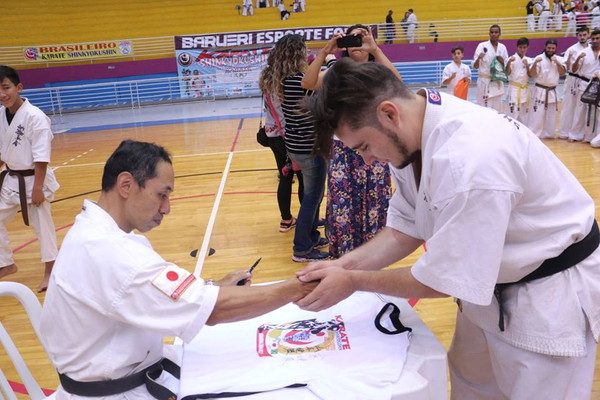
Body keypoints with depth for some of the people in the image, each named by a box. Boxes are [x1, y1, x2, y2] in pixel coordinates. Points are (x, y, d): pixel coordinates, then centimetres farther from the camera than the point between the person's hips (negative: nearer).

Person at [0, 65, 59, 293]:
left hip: (32, 180, -7)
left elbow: (41, 157, -19)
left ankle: (50, 271, 21)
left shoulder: (34, 116, -19)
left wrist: (37, 187, -20)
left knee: (43, 226, 6)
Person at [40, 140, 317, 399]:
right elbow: (213, 310, -32)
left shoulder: (94, 230, 2)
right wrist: (297, 289, -24)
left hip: (132, 375, 8)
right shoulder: (108, 251, -31)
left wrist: (216, 286, -7)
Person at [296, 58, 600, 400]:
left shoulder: (469, 158, -38)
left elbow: (448, 278, -29)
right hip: (492, 283, 8)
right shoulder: (413, 133, -9)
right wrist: (345, 265, -14)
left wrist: (353, 282, -20)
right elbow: (407, 230, 0)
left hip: (551, 293, -8)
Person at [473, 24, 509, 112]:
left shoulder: (502, 47, 7)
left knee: (497, 108, 8)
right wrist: (479, 58, -28)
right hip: (485, 81, -4)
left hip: (497, 82, 4)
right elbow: (475, 66, -8)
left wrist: (502, 62, -8)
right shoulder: (482, 45, -5)